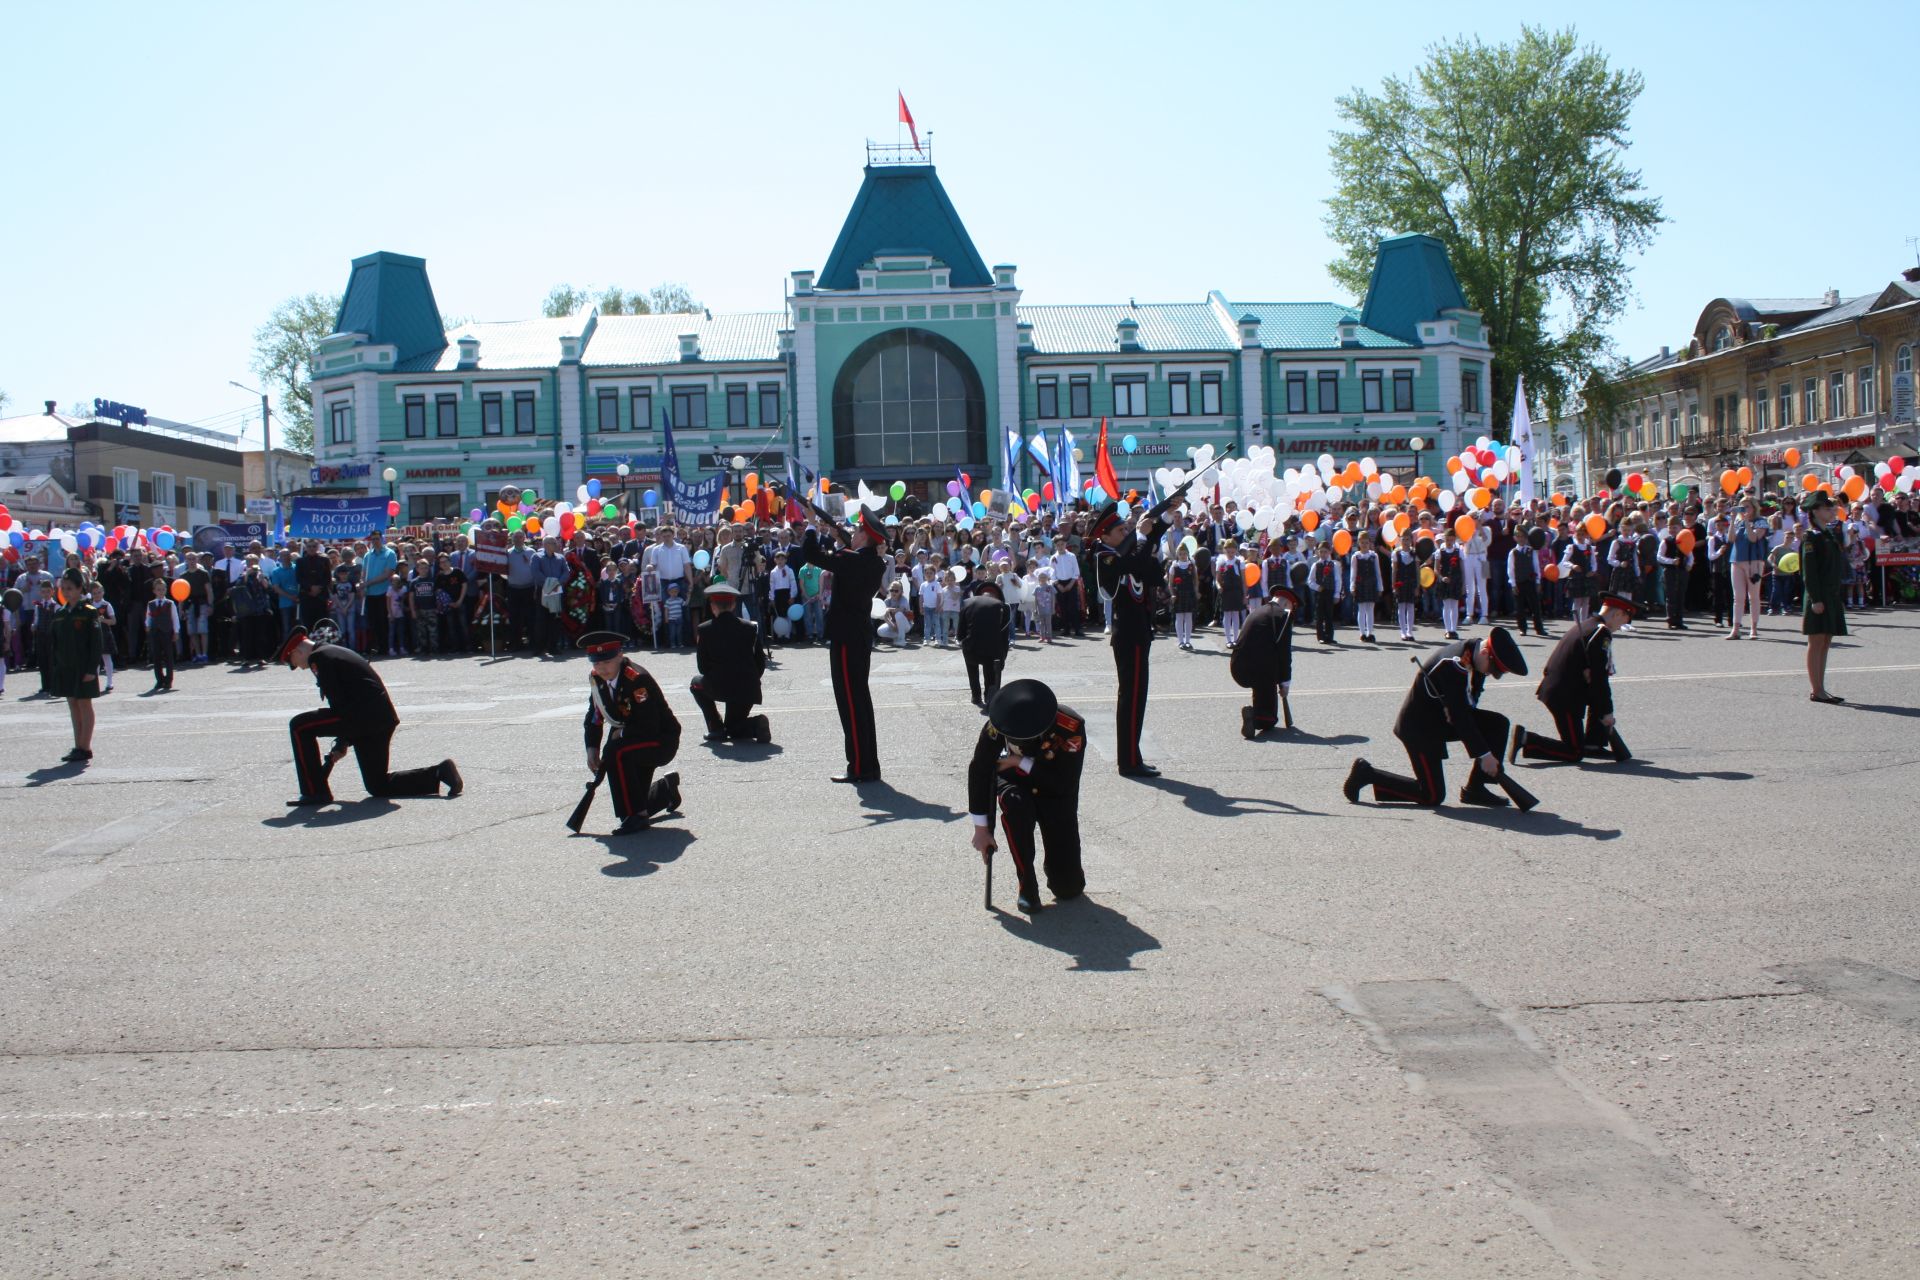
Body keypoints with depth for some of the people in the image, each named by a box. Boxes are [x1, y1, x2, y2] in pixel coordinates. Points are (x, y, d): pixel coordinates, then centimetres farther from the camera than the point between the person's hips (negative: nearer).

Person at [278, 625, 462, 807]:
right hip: (383, 718, 10)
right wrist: (342, 742, 23)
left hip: (365, 715, -10)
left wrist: (342, 742, -2)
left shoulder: (318, 658, -5)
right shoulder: (335, 651, 26)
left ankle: (315, 792, -2)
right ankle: (439, 773, 8)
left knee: (299, 726, -3)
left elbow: (338, 701, -12)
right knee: (378, 785, 17)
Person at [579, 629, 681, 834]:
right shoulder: (595, 677, -3)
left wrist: (620, 734, -17)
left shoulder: (638, 679, -28)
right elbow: (595, 715, 10)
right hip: (632, 742, 8)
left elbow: (648, 727, -31)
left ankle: (636, 816, -26)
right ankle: (666, 788, 40)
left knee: (615, 751, -34)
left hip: (661, 742, -8)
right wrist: (592, 747, -2)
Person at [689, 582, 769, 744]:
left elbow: (702, 667, 2)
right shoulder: (750, 627, 4)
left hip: (720, 688, -4)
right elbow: (761, 662, 7)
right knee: (733, 729, 27)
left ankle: (716, 729, 16)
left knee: (697, 683, 31)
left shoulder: (704, 629, -3)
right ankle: (755, 724, -7)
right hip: (749, 690, 4)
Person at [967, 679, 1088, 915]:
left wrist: (1022, 762, -29)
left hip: (1055, 790, -1)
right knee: (1015, 805, -39)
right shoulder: (998, 725, -27)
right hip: (1015, 780, 1)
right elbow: (979, 771, -17)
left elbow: (1066, 783, -29)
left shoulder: (1071, 727, -32)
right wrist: (982, 828, -16)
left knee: (1069, 889, -10)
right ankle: (1027, 884, -20)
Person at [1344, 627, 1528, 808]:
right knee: (1432, 796, -9)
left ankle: (1475, 789, 4)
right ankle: (1367, 774, 3)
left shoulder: (1474, 653, -2)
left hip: (1441, 718, 9)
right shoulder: (1453, 664, -30)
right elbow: (1459, 715, -29)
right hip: (1419, 725, -9)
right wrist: (1484, 754, -24)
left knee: (1498, 724, -3)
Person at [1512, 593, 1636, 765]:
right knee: (1575, 753, -2)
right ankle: (1526, 740, -12)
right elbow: (1599, 677, -16)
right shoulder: (1602, 633, -13)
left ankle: (1593, 744, 27)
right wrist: (1607, 711, -9)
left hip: (1552, 689, 10)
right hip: (1565, 697, -9)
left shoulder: (1582, 626, 14)